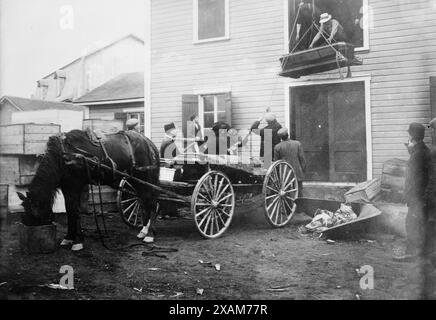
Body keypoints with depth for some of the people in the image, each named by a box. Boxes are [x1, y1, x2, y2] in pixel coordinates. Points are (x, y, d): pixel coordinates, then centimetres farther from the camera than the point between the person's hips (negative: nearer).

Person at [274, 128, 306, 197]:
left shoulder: (277, 147, -5)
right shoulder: (298, 144, -3)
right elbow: (302, 158, -1)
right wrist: (303, 170, 9)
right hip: (297, 173, 1)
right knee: (299, 192, 9)